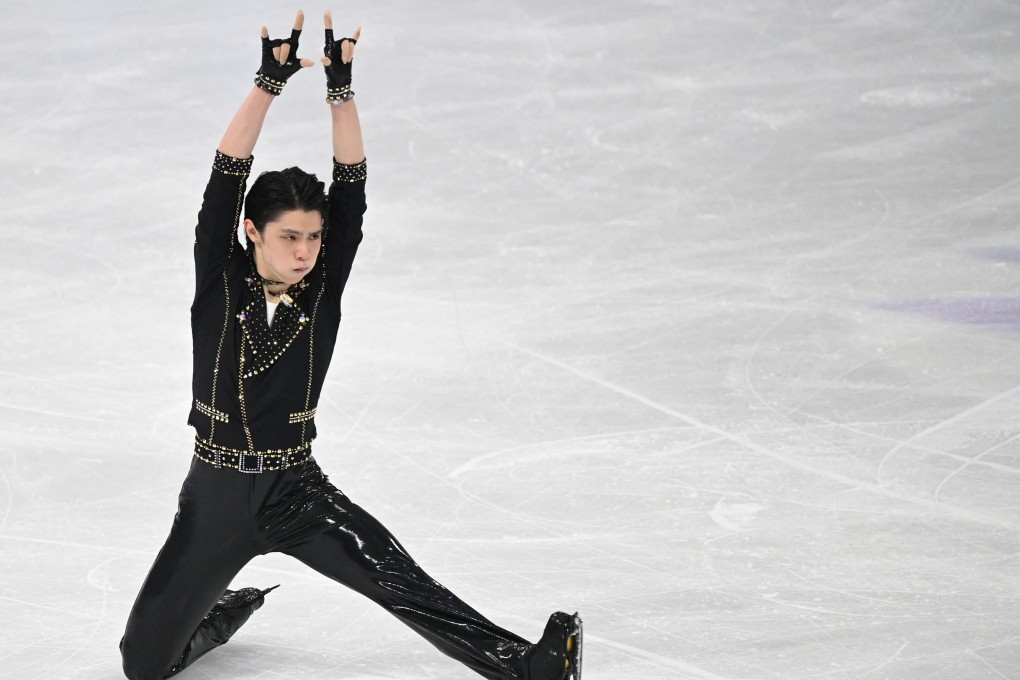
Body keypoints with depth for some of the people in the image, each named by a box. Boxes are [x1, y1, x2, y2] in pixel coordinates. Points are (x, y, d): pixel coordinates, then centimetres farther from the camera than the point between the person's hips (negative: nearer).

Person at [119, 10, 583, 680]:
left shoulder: (323, 291, -3)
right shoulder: (219, 284, -7)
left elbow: (351, 189, -11)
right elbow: (228, 176, -17)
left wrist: (341, 90, -22)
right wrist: (271, 80, -25)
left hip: (298, 493, 0)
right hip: (214, 499, 0)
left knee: (404, 587, -17)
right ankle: (227, 614, 35)